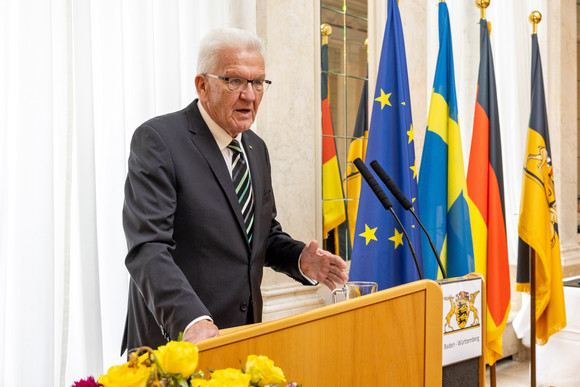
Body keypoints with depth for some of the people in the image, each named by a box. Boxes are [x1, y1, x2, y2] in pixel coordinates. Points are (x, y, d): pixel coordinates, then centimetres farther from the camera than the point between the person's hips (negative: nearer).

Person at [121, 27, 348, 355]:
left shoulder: (257, 148, 10)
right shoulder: (157, 139, -13)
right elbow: (148, 248, -22)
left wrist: (300, 259, -3)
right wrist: (191, 321, -35)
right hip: (174, 338, -6)